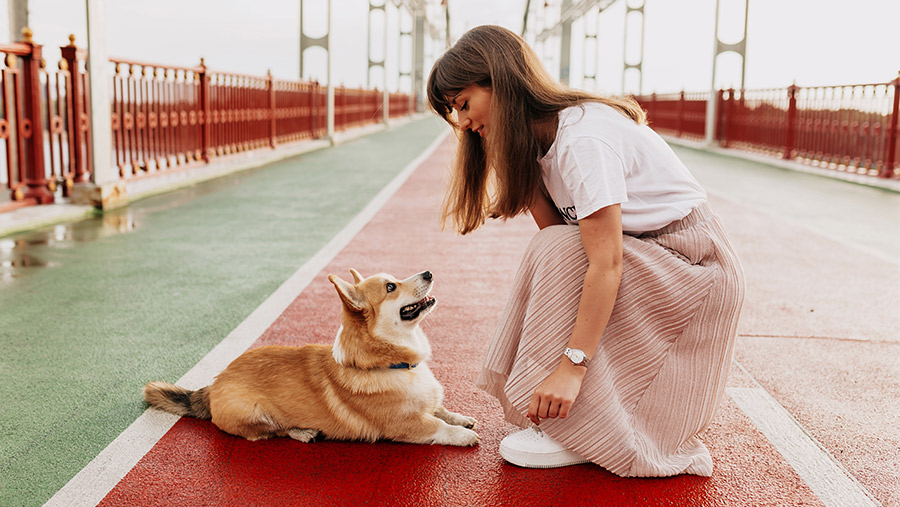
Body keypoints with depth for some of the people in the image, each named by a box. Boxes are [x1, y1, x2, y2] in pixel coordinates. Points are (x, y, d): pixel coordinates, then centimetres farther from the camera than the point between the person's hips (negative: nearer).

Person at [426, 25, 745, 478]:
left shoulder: (583, 138, -26)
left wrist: (571, 366, -31)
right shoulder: (541, 139, 3)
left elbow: (606, 264, -30)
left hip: (695, 270, -9)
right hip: (643, 257, 9)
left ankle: (578, 434, -15)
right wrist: (527, 171, -14)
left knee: (559, 255, -23)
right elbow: (553, 227, -5)